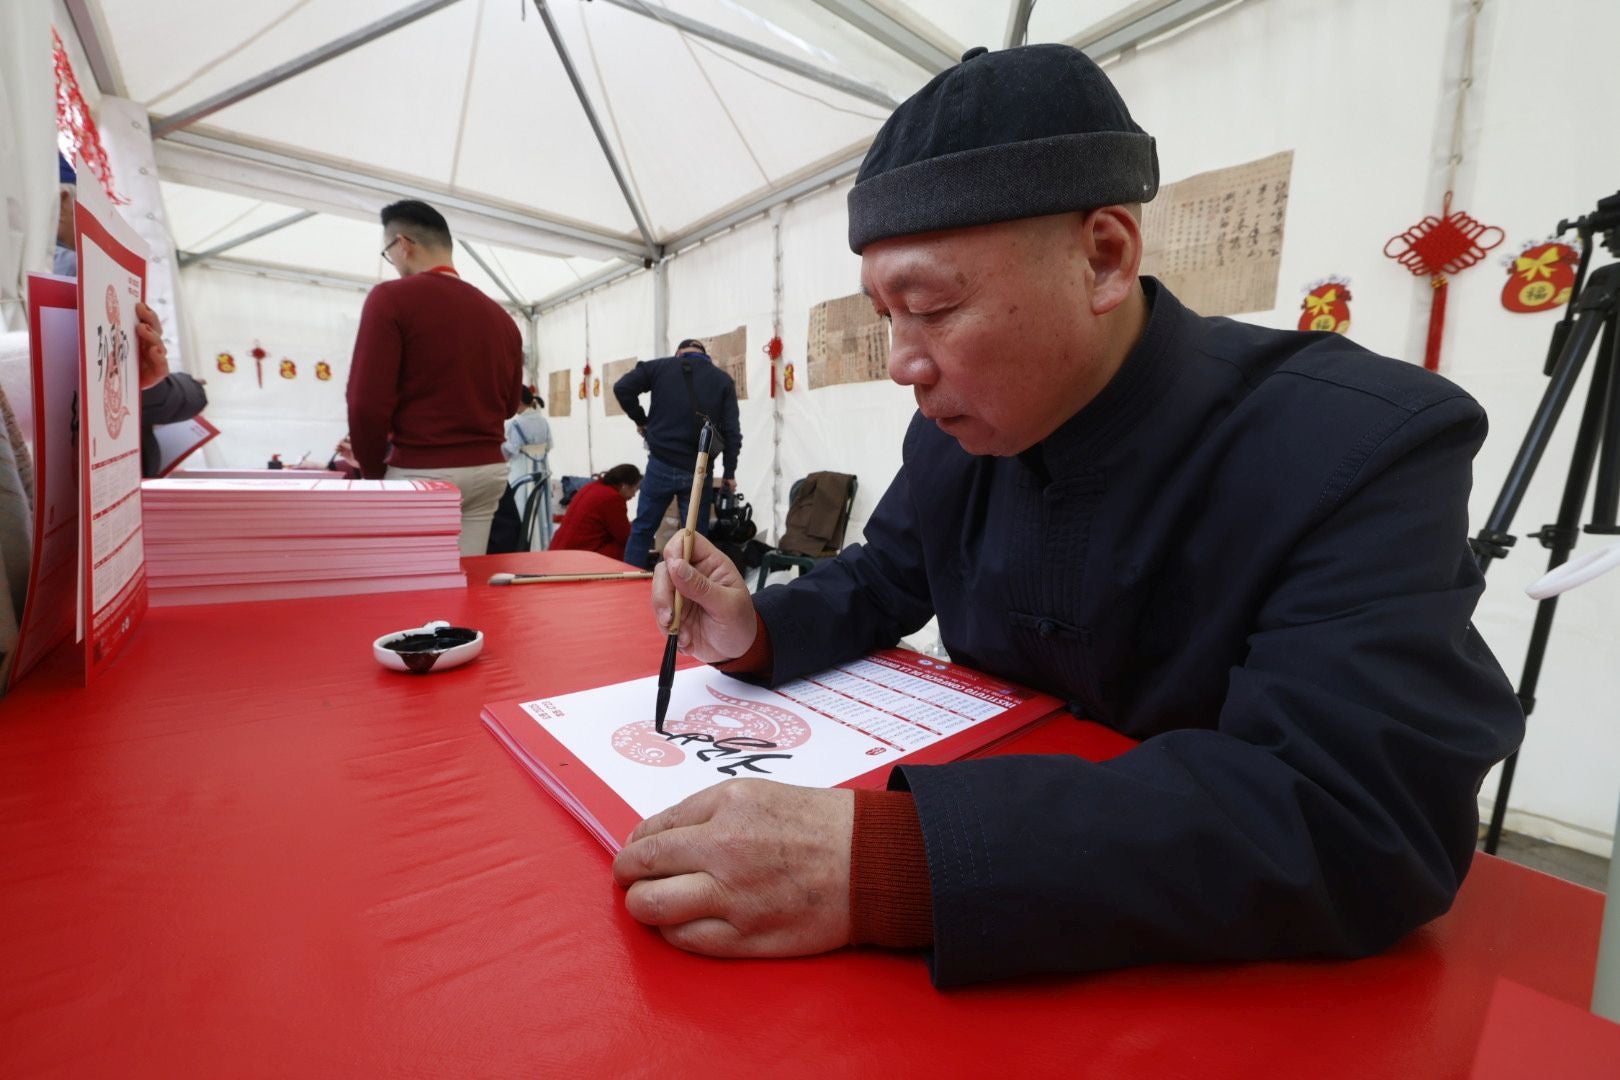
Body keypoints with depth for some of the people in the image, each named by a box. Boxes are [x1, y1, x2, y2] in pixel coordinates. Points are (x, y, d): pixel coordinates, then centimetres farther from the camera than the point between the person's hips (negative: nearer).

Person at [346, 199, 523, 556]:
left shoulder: (392, 297, -7)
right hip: (490, 470, 6)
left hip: (421, 472, -5)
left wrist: (373, 472, 1)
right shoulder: (500, 315, 10)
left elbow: (367, 402, -12)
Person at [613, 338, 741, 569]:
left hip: (661, 466, 0)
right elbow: (731, 432, 2)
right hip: (698, 472, 0)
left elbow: (622, 387, -3)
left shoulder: (660, 366, 6)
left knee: (642, 530, 12)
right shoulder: (723, 380, 8)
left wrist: (640, 420, 10)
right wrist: (729, 472, 7)